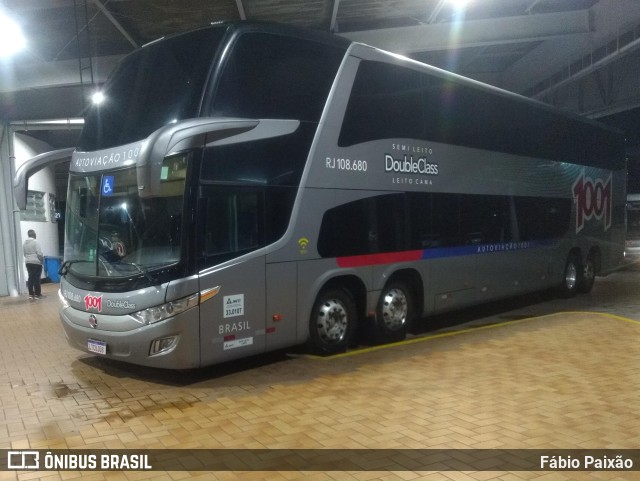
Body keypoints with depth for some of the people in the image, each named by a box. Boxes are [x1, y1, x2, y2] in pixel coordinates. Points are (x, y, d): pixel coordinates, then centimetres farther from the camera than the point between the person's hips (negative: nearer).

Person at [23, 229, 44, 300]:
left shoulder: (24, 243, 11)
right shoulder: (35, 242, -12)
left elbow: (24, 254, 11)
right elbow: (39, 253, -17)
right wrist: (42, 260, -3)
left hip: (28, 262, 7)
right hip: (36, 262, -7)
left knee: (31, 278, 9)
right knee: (36, 278, -4)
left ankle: (31, 294, 10)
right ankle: (37, 294, -1)